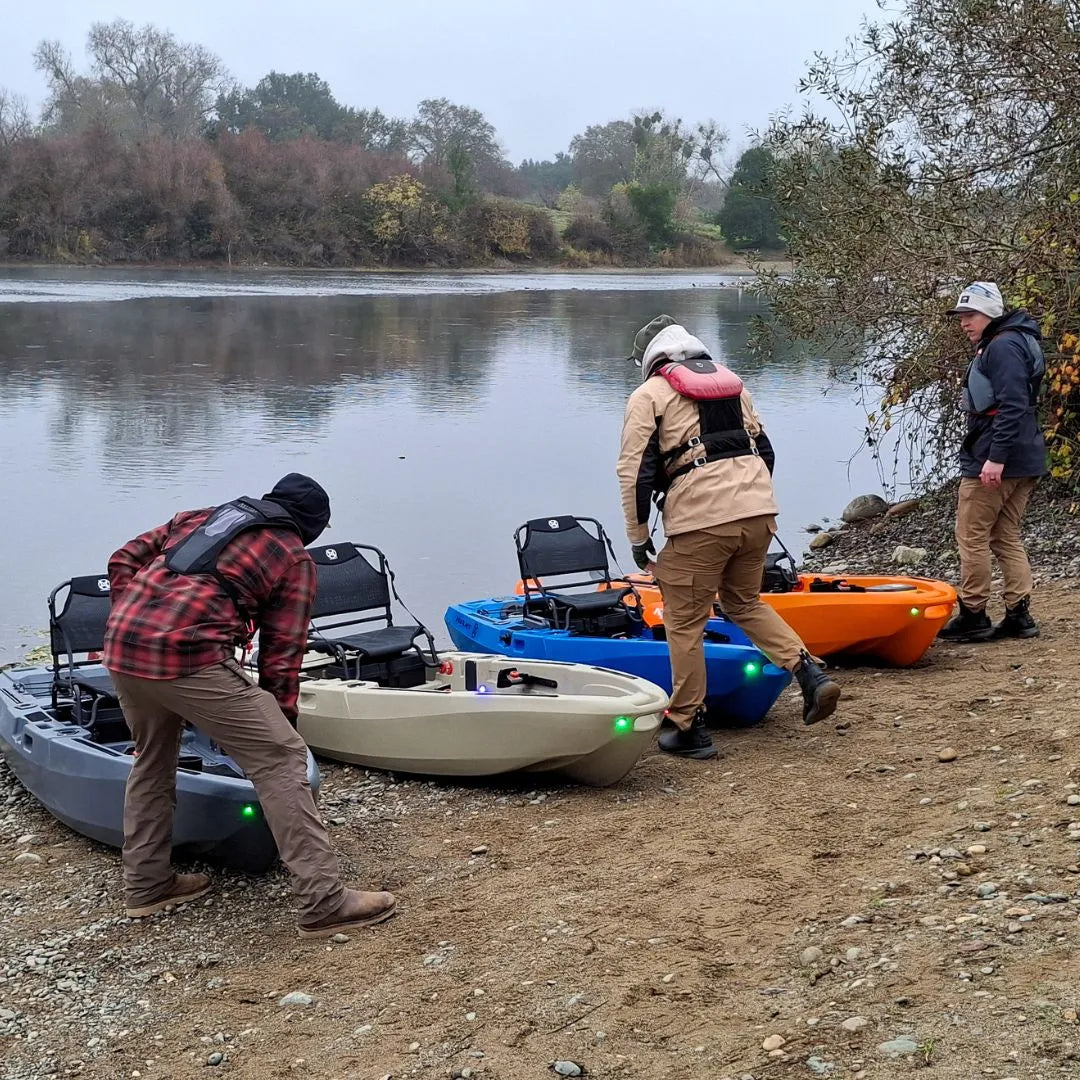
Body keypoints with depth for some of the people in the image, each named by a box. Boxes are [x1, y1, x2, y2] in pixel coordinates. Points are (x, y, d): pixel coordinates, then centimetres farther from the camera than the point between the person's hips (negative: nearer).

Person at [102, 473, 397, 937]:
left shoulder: (199, 516, 27)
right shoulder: (295, 560, 12)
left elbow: (123, 561, 22)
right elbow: (282, 654, 9)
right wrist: (280, 724, 16)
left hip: (120, 647, 7)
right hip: (190, 655, -7)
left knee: (151, 758, 28)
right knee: (280, 760, -2)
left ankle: (145, 885, 39)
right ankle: (324, 902, -4)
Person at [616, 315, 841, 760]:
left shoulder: (648, 396, 5)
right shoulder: (733, 383, 23)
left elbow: (635, 471, -2)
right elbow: (764, 448, 23)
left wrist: (638, 535, 6)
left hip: (699, 521, -6)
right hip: (759, 510, 6)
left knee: (684, 621, 7)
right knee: (744, 602, 25)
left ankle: (689, 729, 11)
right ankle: (811, 674, 8)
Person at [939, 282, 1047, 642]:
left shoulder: (1003, 347, -14)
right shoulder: (994, 346, 18)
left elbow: (1012, 407, -23)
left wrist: (995, 457, -26)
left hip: (994, 462, -11)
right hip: (1023, 462, 11)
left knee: (972, 536, -3)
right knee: (1006, 537, 13)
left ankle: (973, 616, 3)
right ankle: (1019, 615, 13)